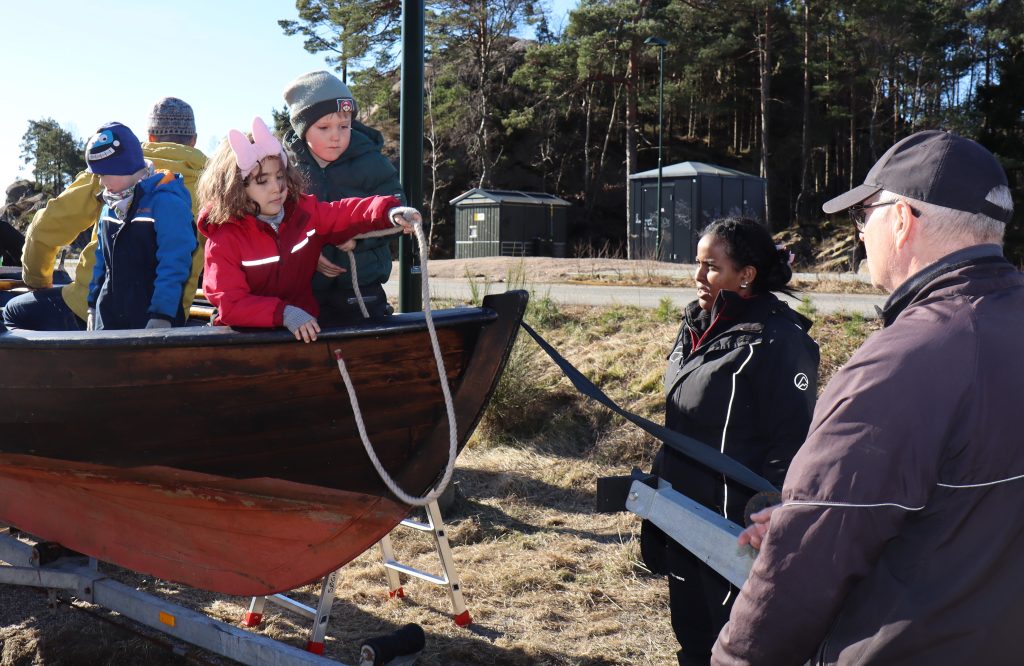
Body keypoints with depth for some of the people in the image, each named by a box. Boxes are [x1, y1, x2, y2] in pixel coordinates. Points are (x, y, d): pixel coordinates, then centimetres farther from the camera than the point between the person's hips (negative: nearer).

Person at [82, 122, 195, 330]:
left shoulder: (167, 202, -14)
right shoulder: (110, 206, 12)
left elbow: (173, 265, -18)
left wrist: (161, 317, -21)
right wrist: (92, 306, 19)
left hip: (152, 320, -7)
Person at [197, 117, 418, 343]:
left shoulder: (304, 211, 3)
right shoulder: (224, 239, -9)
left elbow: (347, 214, 5)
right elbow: (230, 304, -15)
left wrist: (389, 212, -16)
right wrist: (283, 313, -29)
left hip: (306, 328, 4)